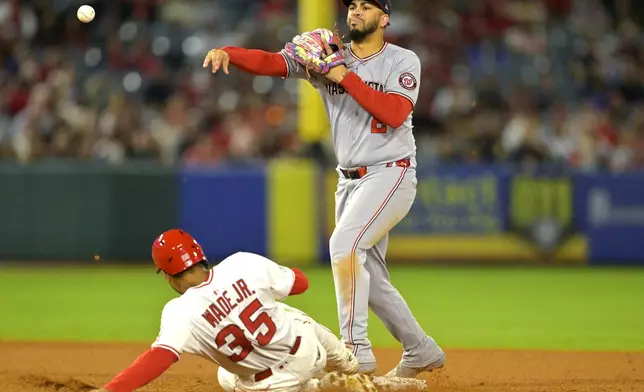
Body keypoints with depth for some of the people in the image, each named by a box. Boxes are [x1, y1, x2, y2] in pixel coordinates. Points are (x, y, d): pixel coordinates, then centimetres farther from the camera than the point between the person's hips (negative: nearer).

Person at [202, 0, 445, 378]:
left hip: (390, 176, -6)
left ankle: (355, 348, -24)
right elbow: (270, 61, -7)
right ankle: (421, 351, 28)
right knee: (369, 280, 11)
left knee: (344, 244, -26)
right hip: (349, 181, 6)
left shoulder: (403, 62, -5)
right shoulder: (328, 57, 5)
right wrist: (227, 52, -25)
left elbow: (394, 113, -22)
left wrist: (345, 77, -20)